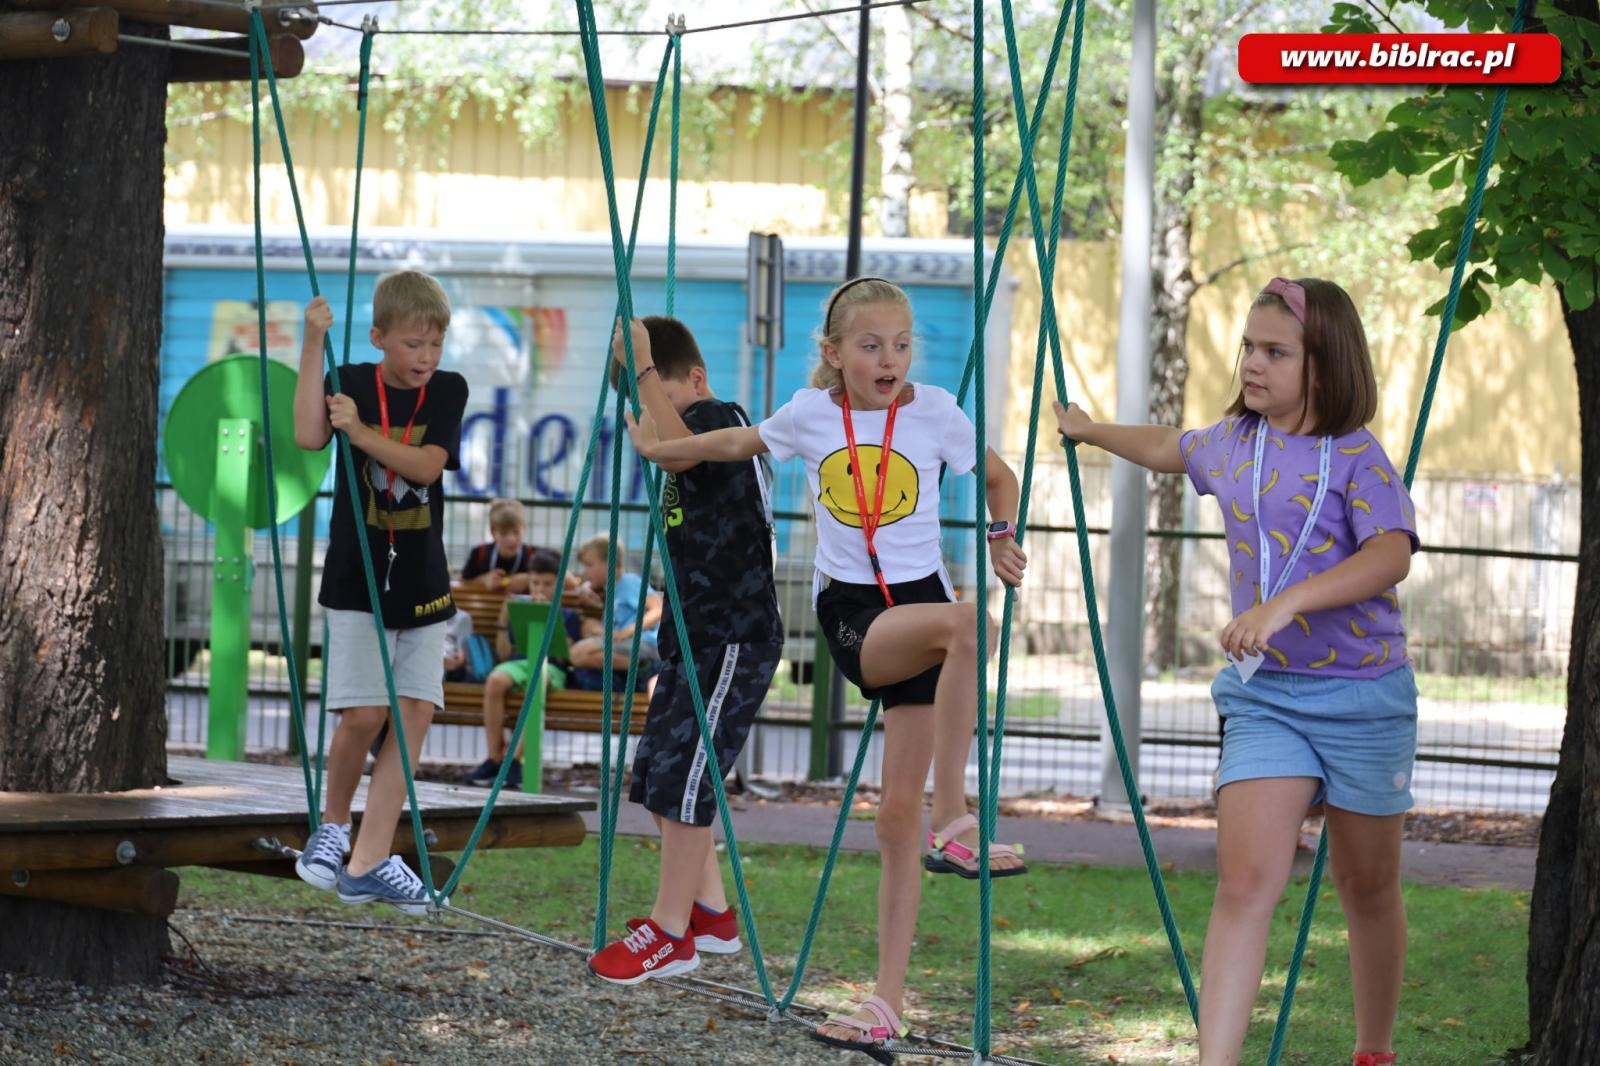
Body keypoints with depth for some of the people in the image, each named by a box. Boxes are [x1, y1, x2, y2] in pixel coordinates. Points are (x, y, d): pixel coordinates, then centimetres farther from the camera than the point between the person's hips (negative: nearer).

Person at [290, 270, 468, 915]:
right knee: (365, 712, -10)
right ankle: (333, 826, 16)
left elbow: (428, 464, -12)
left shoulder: (447, 391, 2)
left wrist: (364, 434, -24)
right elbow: (308, 435, -22)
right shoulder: (353, 382, -3)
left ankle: (367, 863, -3)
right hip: (358, 577, -3)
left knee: (416, 711, -5)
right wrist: (313, 344, -23)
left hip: (422, 582, 3)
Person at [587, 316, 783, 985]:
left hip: (735, 639, -10)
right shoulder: (692, 435, 16)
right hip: (691, 636, 10)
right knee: (656, 778, 11)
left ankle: (671, 933, -7)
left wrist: (643, 367, -27)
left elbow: (675, 447, -33)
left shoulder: (721, 418, -12)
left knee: (681, 777, -11)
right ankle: (712, 915, 20)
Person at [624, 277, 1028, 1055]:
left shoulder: (934, 413, 1)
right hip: (850, 615, -1)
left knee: (898, 810, -3)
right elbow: (736, 444, 23)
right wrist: (657, 447, 33)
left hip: (916, 617, 1)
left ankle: (887, 1006, -3)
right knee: (965, 619, -35)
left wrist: (1002, 538, -2)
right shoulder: (809, 414, 3)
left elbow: (998, 477, 16)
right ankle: (953, 824, -31)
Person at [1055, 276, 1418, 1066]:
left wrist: (1284, 604, -37)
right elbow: (1167, 449, 33)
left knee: (1368, 887, 13)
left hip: (1362, 696, -3)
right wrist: (1090, 430, 49)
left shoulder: (1356, 458, -10)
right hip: (1264, 696, 3)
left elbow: (1391, 556, -27)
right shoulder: (1231, 444, 9)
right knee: (1245, 881, -14)